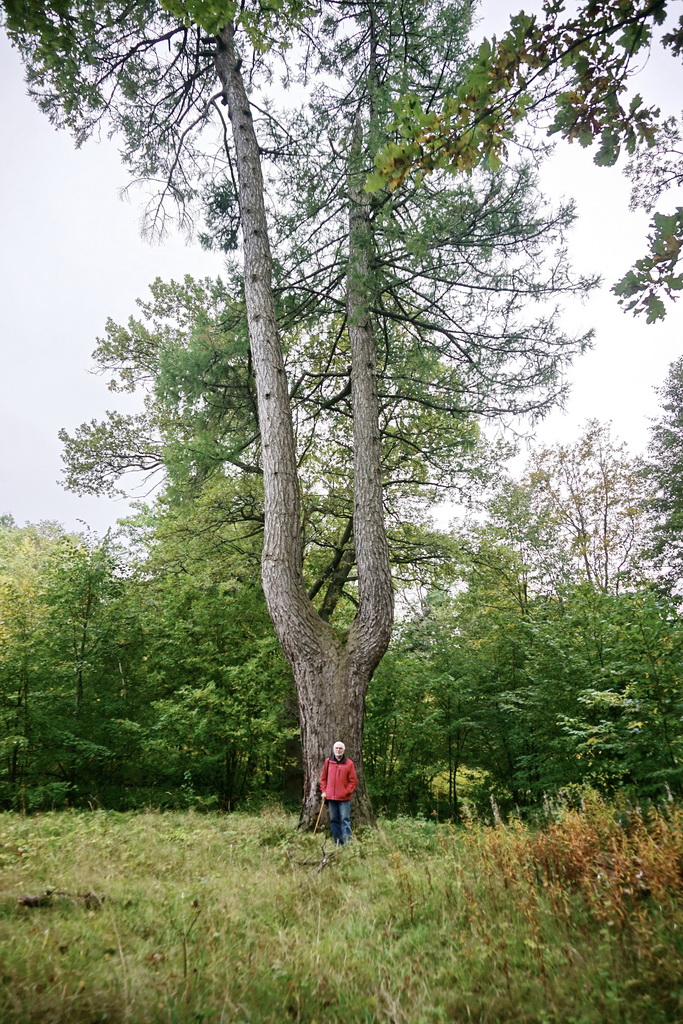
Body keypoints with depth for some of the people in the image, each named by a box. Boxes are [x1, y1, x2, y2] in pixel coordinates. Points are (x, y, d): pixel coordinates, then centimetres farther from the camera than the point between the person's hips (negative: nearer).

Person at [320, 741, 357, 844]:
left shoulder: (349, 763, 0)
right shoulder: (328, 762, 8)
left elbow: (353, 781, 1)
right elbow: (323, 778, 14)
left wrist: (347, 791, -8)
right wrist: (324, 790, 5)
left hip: (344, 798, -3)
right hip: (331, 797, 3)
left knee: (345, 820, -5)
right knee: (334, 820, 9)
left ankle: (347, 843, -2)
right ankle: (338, 843, 17)